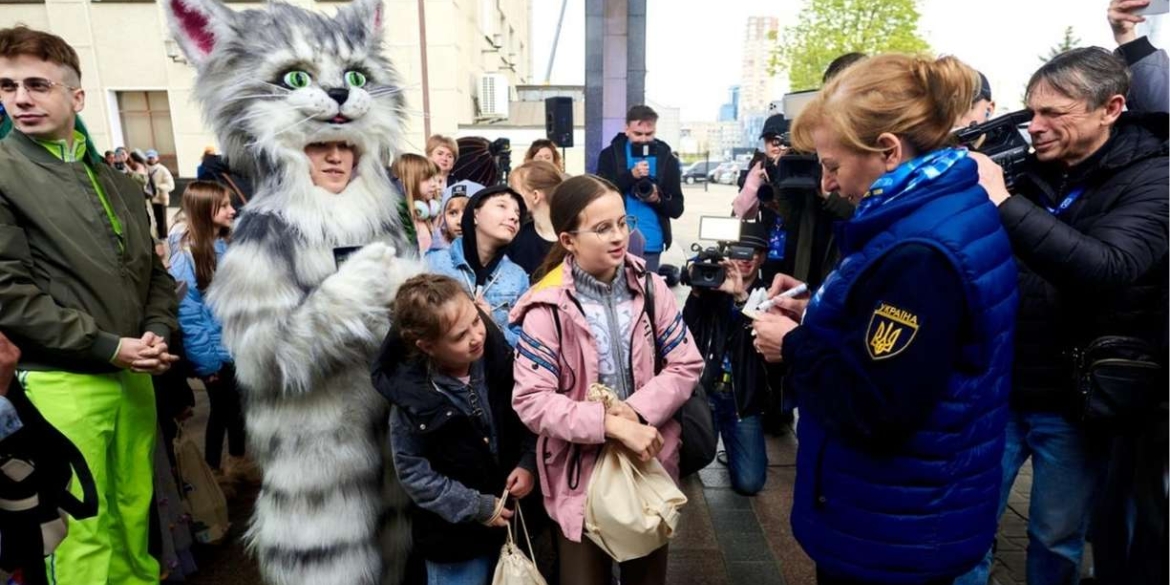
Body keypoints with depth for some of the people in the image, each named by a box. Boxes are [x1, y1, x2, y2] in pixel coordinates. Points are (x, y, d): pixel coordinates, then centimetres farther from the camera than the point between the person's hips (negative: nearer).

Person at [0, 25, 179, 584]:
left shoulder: (118, 181, 12)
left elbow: (154, 271, 16)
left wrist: (157, 334, -1)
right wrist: (106, 347, -15)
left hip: (134, 375, 5)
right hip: (60, 382, -5)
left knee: (134, 515, 16)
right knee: (82, 534, 3)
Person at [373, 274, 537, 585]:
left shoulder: (497, 355, -13)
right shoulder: (412, 396, -21)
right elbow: (413, 473, -13)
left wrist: (529, 463, -12)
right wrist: (477, 507, -13)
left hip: (513, 516, 4)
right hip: (455, 533, -3)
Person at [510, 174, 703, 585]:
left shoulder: (650, 287, -5)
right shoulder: (547, 307, -16)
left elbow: (687, 366, -3)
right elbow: (531, 400, -19)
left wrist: (637, 410, -19)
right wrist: (610, 424, -26)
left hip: (649, 459, 4)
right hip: (580, 469, -3)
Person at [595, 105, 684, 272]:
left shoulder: (667, 160, 5)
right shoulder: (610, 155, 3)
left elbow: (677, 209, 5)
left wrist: (658, 199, -16)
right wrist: (631, 175, -19)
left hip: (651, 245, 1)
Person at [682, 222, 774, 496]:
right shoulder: (712, 286, 2)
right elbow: (687, 333, -7)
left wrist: (741, 296, -29)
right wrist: (696, 292, -22)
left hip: (742, 399, 0)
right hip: (702, 390, 0)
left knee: (749, 482, -5)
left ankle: (735, 445, 27)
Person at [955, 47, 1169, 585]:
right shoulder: (1028, 166, 0)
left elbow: (1106, 270, -30)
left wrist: (1003, 201, -32)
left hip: (1073, 402, -2)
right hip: (997, 388, 3)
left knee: (1057, 539, 17)